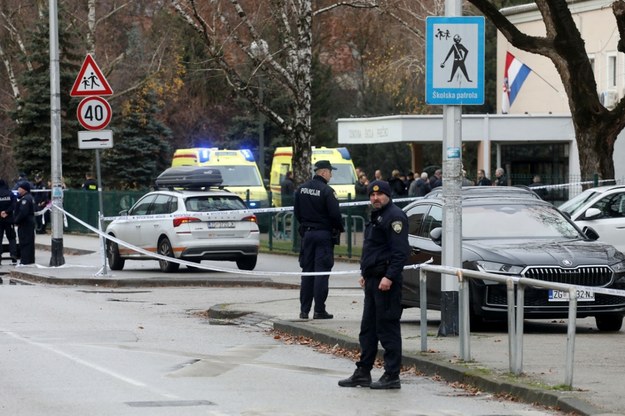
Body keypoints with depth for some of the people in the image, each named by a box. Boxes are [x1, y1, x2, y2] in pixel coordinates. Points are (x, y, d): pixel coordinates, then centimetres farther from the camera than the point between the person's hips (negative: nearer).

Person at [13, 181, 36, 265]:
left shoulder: (25, 199, -18)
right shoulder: (30, 197, 15)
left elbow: (23, 212, -24)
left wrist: (16, 221, -15)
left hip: (25, 223, -10)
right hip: (30, 223, 10)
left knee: (24, 242, -8)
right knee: (30, 242, 14)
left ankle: (25, 260, -8)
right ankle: (30, 259, 19)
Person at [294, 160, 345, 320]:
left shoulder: (301, 189, 5)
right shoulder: (327, 191, -15)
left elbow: (296, 212, 11)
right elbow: (335, 214, -16)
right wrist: (339, 229, 2)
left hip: (307, 234, 6)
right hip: (324, 234, -6)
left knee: (307, 271, 10)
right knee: (321, 272, -2)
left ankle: (304, 310, 10)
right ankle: (319, 310, -3)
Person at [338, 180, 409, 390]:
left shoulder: (394, 217, -12)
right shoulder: (376, 217, 20)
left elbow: (400, 251, -20)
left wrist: (389, 276, -25)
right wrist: (365, 273, 23)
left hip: (386, 281, -11)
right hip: (373, 280, 11)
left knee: (387, 328, -8)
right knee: (368, 328, 13)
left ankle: (392, 376, -6)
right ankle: (363, 373, 19)